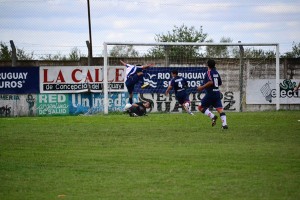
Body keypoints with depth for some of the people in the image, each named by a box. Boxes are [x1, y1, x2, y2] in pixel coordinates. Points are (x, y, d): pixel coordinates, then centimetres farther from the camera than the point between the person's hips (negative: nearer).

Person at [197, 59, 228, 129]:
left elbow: (211, 82, -22)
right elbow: (220, 83, 21)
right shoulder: (216, 73, 13)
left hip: (210, 93, -7)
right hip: (217, 93, 7)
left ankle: (212, 116, -14)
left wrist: (202, 87, -16)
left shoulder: (209, 72, -8)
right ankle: (224, 124, -14)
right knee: (220, 109, 1)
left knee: (201, 107, 3)